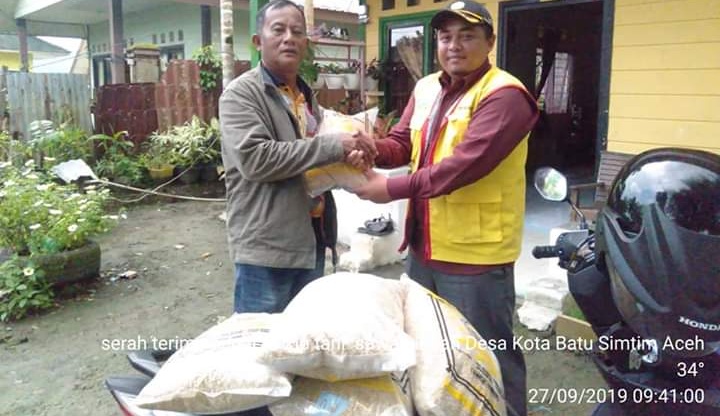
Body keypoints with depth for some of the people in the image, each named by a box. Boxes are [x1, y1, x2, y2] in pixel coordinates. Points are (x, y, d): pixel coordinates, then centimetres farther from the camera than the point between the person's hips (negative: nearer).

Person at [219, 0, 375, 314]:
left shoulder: (306, 95, 15)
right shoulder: (241, 93, -10)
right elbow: (255, 159, -25)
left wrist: (350, 156, 7)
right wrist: (333, 146, -25)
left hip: (312, 238, 8)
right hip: (266, 246, -7)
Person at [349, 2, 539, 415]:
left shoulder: (504, 96, -17)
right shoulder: (426, 89, 10)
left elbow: (463, 166, -26)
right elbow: (402, 144, 8)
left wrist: (391, 188, -22)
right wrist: (371, 149, -15)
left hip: (475, 256, -8)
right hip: (425, 246, 9)